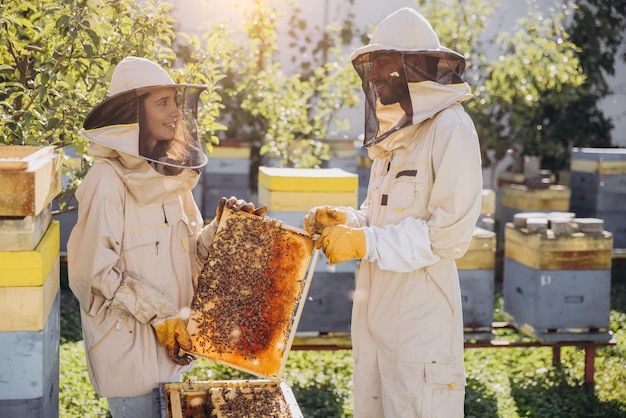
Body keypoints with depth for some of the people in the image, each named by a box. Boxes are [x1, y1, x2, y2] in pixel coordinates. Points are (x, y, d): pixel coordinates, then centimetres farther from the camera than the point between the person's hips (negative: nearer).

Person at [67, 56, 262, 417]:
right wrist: (161, 315, -17)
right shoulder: (108, 180, -17)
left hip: (171, 336, 7)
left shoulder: (171, 173, 6)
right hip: (126, 338, -7)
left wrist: (221, 227, -8)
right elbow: (96, 271, -19)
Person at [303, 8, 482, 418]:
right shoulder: (392, 136, 15)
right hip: (376, 309, 8)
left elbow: (449, 235, -17)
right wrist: (347, 220, 4)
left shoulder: (451, 129, -11)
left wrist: (364, 242, -17)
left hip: (419, 317, -8)